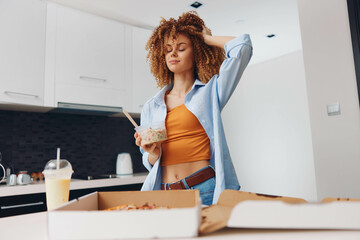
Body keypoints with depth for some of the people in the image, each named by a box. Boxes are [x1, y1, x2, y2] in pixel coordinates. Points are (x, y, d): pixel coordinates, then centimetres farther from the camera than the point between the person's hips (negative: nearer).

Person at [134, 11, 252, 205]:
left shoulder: (210, 92, 3)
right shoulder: (151, 107, 13)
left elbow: (242, 46, -8)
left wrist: (205, 38, 7)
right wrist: (153, 153, -7)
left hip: (204, 189, -3)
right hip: (164, 192, 3)